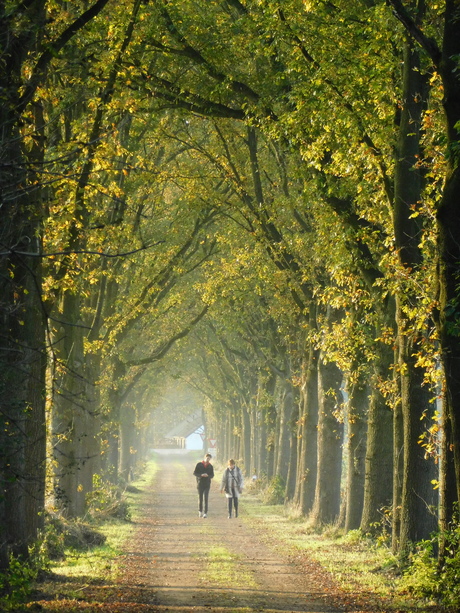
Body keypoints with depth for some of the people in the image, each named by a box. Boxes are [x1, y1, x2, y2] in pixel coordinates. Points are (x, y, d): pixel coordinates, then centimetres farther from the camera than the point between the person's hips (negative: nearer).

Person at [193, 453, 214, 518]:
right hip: (200, 483, 0)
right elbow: (194, 473, -2)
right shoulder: (199, 465, 0)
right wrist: (201, 475, -19)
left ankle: (205, 513, -12)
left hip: (207, 484, 0)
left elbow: (212, 475, 5)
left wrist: (208, 475, -18)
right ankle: (200, 511, 25)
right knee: (200, 498, 8)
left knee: (206, 498, -9)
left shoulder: (210, 466, 5)